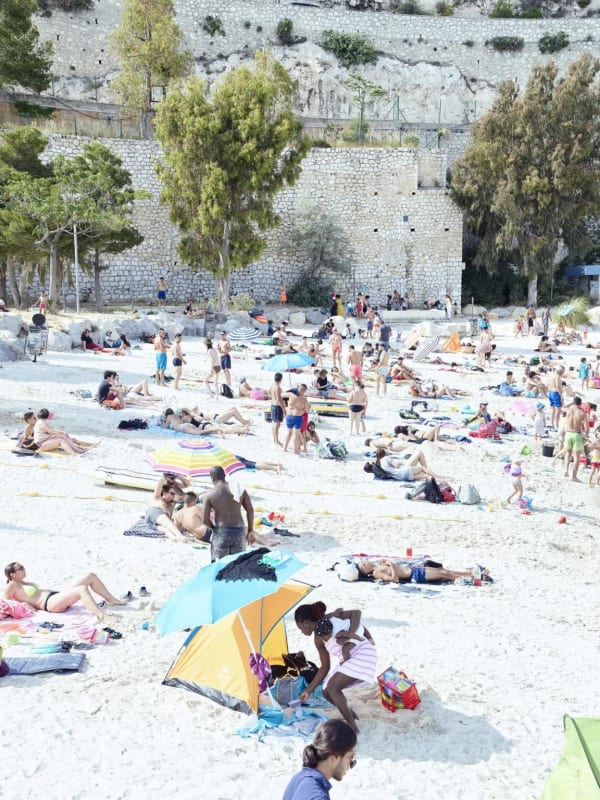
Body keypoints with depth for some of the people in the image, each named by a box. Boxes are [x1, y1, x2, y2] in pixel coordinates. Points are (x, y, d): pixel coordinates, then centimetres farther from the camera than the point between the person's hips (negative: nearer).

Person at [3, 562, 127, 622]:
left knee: (91, 576, 3)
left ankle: (111, 600, 8)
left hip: (59, 596, 11)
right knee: (82, 589, -36)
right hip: (50, 603, -11)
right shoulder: (12, 586, 0)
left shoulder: (25, 583, 26)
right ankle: (101, 615, -51)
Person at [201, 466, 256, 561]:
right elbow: (250, 510, 3)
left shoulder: (209, 495, -6)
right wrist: (250, 530, 13)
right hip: (239, 532, 3)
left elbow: (205, 520, -8)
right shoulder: (240, 489, 1)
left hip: (221, 533, -3)